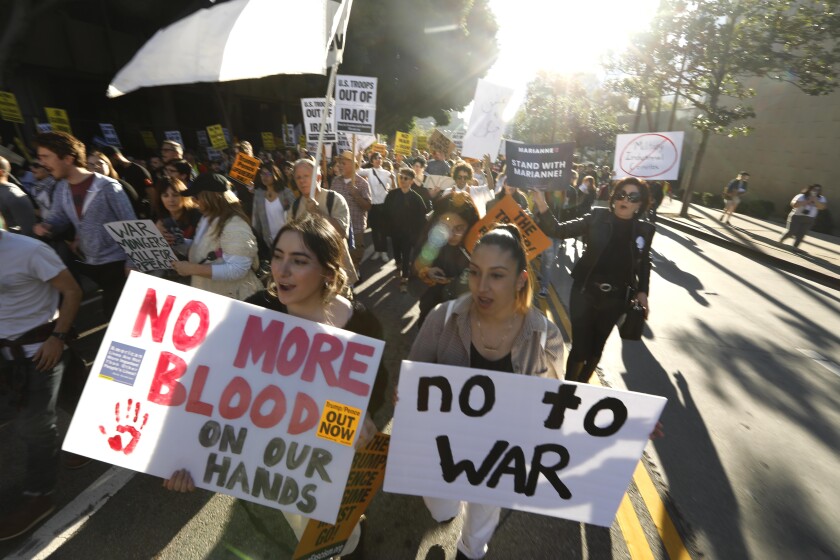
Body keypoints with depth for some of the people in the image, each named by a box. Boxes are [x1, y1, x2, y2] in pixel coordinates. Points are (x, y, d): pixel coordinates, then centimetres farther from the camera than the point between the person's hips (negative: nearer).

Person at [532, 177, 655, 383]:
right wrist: (542, 207, -30)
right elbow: (559, 231, -15)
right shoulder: (597, 218, -7)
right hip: (585, 293, -2)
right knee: (580, 347, 0)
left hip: (615, 299, 3)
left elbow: (644, 264, 13)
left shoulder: (645, 230, 0)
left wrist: (642, 291, 1)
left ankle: (581, 386, 41)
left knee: (596, 347, 18)